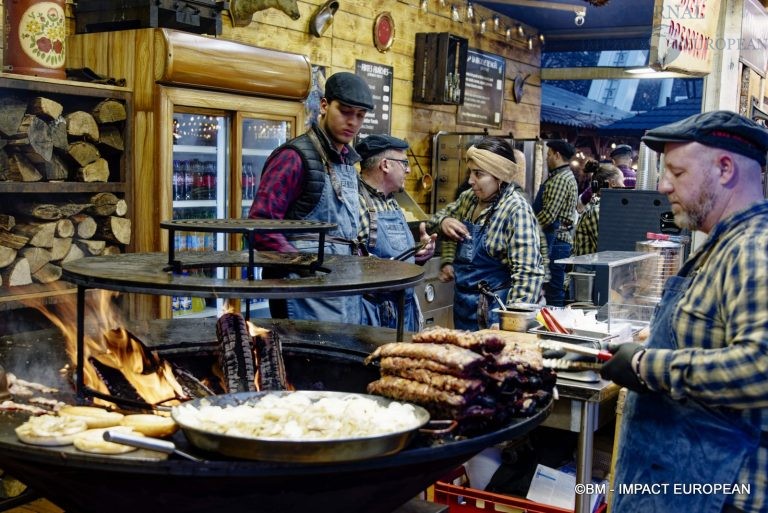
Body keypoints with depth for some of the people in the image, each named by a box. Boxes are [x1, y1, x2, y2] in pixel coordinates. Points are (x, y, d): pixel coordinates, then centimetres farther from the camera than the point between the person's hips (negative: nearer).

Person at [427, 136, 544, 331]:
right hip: (463, 304, 7)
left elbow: (527, 273, -24)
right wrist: (443, 222, -4)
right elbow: (438, 217, 20)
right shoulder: (469, 198, 3)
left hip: (492, 309, -7)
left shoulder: (516, 209, -19)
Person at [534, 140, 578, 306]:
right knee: (555, 288, 13)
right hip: (559, 238, 11)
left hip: (555, 238, -11)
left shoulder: (560, 178, -14)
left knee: (553, 290, -8)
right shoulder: (567, 176, 20)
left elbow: (549, 214, -21)